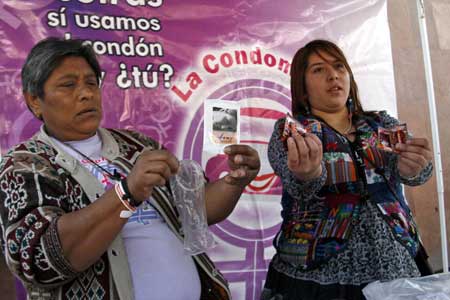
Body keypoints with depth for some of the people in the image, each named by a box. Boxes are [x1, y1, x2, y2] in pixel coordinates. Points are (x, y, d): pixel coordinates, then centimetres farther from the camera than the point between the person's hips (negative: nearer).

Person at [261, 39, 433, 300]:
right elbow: (299, 185, -21)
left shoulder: (383, 124, 7)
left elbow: (413, 171, -12)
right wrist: (308, 174, -44)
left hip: (397, 268, 3)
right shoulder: (289, 131, -1)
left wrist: (413, 166, -35)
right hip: (317, 275, -2)